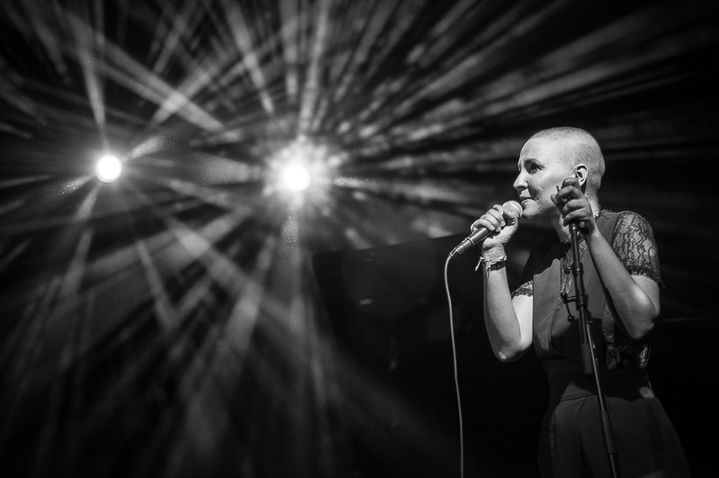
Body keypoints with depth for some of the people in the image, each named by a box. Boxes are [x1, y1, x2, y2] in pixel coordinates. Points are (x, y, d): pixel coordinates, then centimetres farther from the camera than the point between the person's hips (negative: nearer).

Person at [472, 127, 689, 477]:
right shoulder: (541, 257, 9)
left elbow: (641, 322, -21)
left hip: (628, 426, -5)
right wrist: (494, 253, -9)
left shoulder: (625, 227, -5)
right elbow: (509, 346, -5)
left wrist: (592, 235, -25)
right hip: (559, 432, 5)